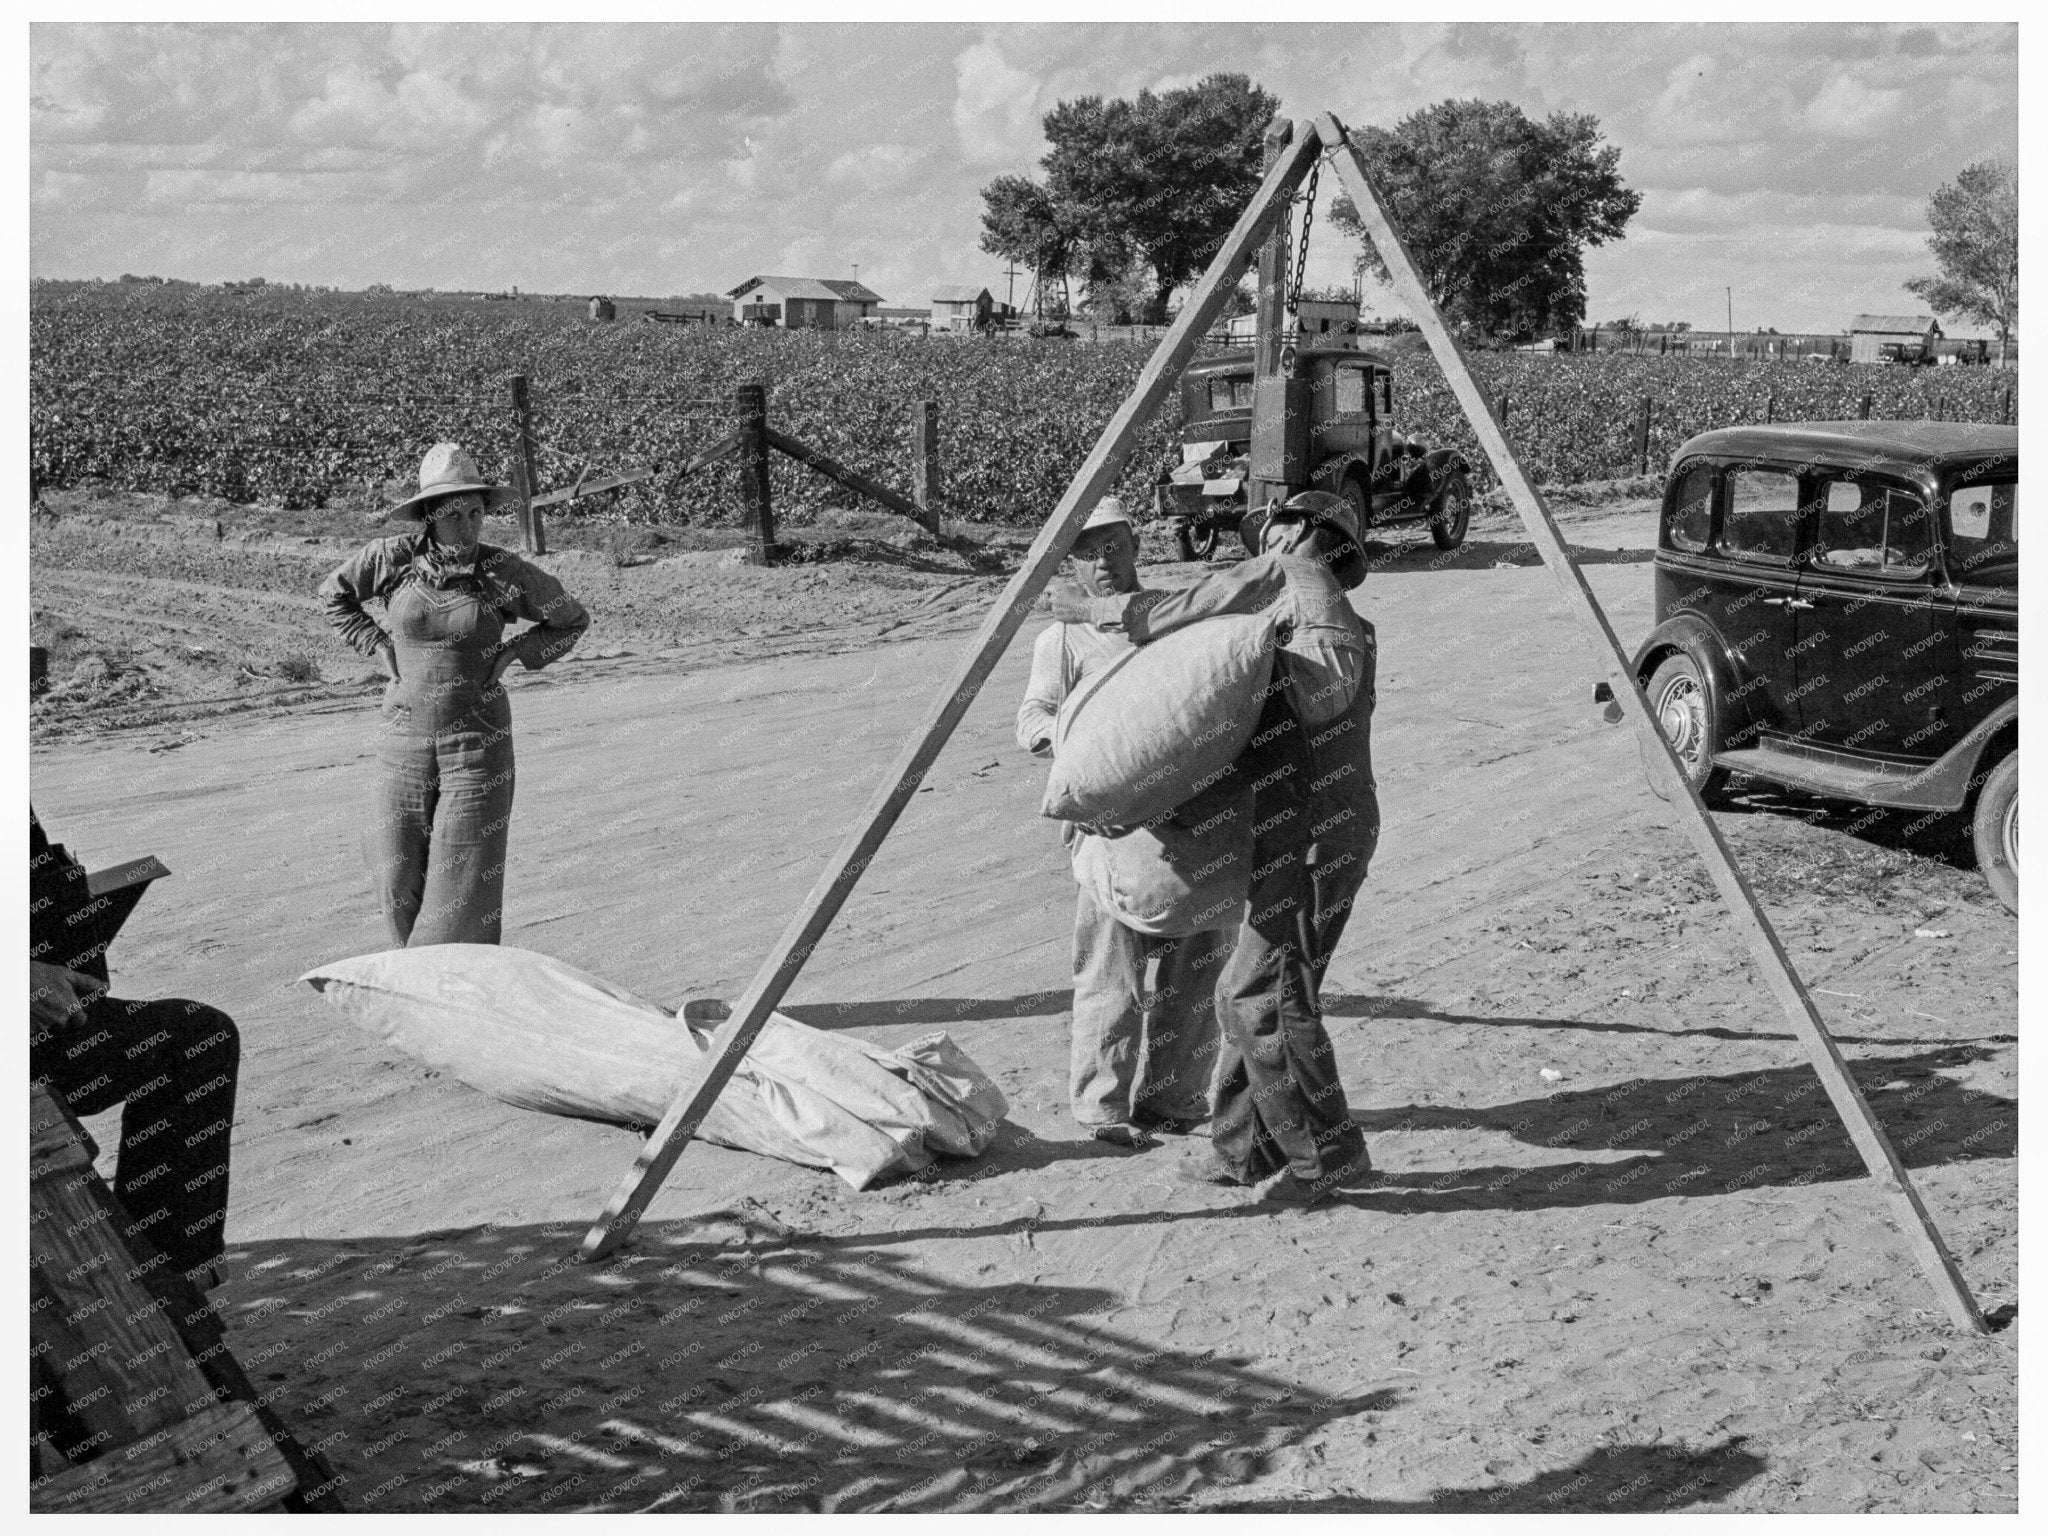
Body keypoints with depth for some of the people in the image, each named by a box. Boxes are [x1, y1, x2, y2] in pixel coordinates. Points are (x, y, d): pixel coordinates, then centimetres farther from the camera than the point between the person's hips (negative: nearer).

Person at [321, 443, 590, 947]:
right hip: (405, 736, 2)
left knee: (463, 883, -4)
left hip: (478, 742, -2)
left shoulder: (504, 571, -6)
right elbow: (334, 593, 16)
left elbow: (572, 619, 9)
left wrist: (512, 655, -2)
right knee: (401, 886, 7)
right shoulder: (393, 557, -3)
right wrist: (377, 646, 4)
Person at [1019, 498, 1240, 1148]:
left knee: (1194, 972, 6)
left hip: (1200, 811, 4)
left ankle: (1172, 1099, 19)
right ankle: (1104, 1107, 4)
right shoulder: (1065, 639, 8)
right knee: (1112, 972, -7)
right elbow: (1032, 718, -3)